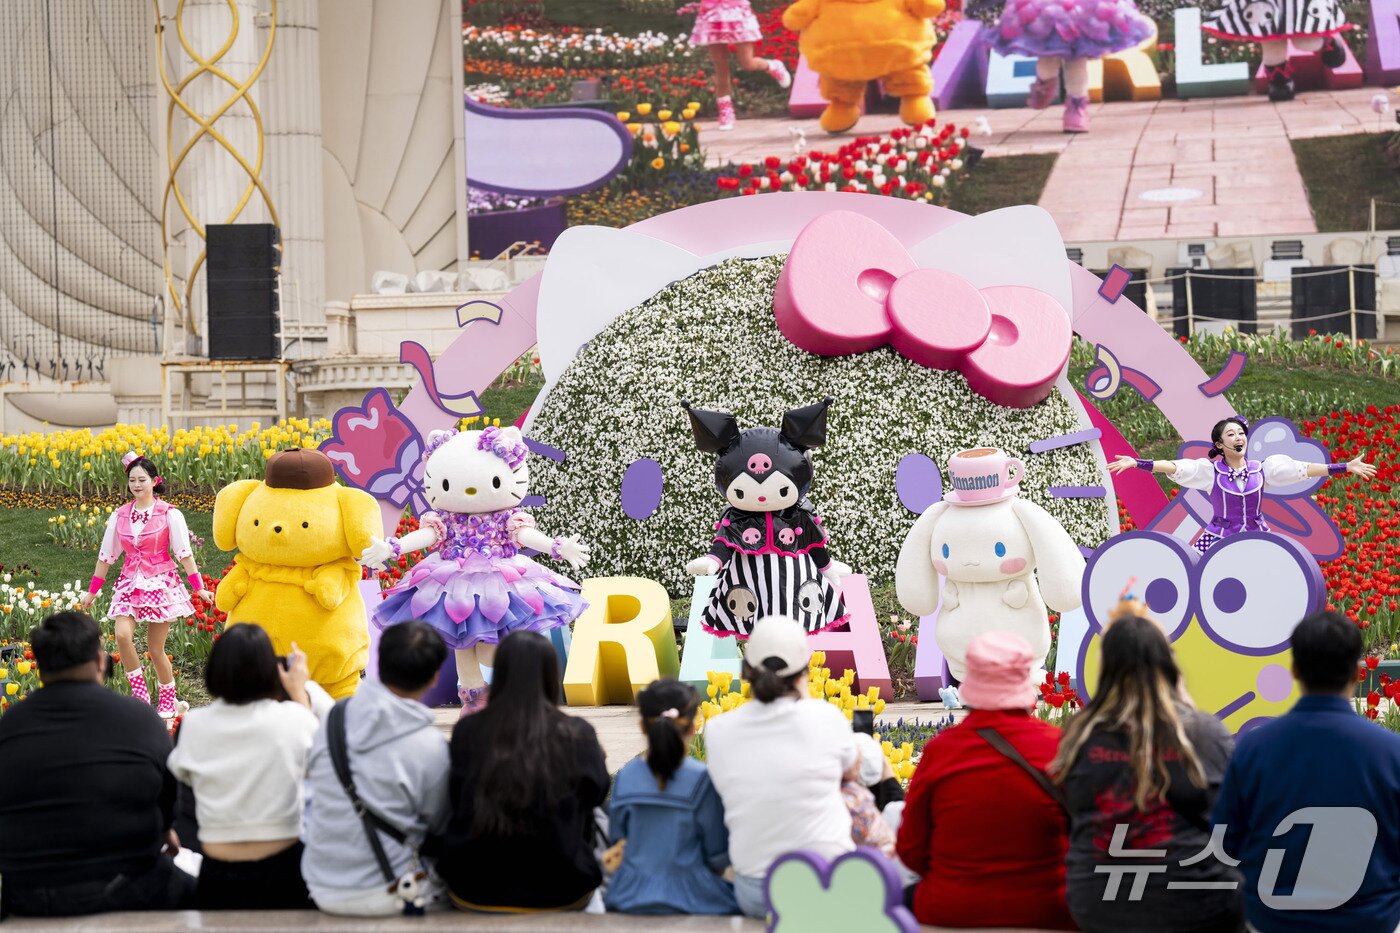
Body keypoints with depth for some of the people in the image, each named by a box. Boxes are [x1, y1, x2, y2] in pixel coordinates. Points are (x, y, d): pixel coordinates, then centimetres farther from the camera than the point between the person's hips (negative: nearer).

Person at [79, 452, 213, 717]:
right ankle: (140, 693, -8)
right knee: (122, 635, -22)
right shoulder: (119, 516, 6)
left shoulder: (169, 514, -5)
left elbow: (184, 553, -6)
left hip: (160, 583, -3)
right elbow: (106, 556, 13)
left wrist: (199, 588, -10)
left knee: (156, 649, 0)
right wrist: (92, 592, 16)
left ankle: (167, 702, 20)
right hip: (130, 584, 3)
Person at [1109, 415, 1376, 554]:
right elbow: (1173, 466, -12)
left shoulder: (1261, 468, 3)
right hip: (1219, 542, -2)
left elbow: (1303, 469, 1)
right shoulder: (1210, 471, -2)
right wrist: (1136, 463, -24)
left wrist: (1347, 467, -2)